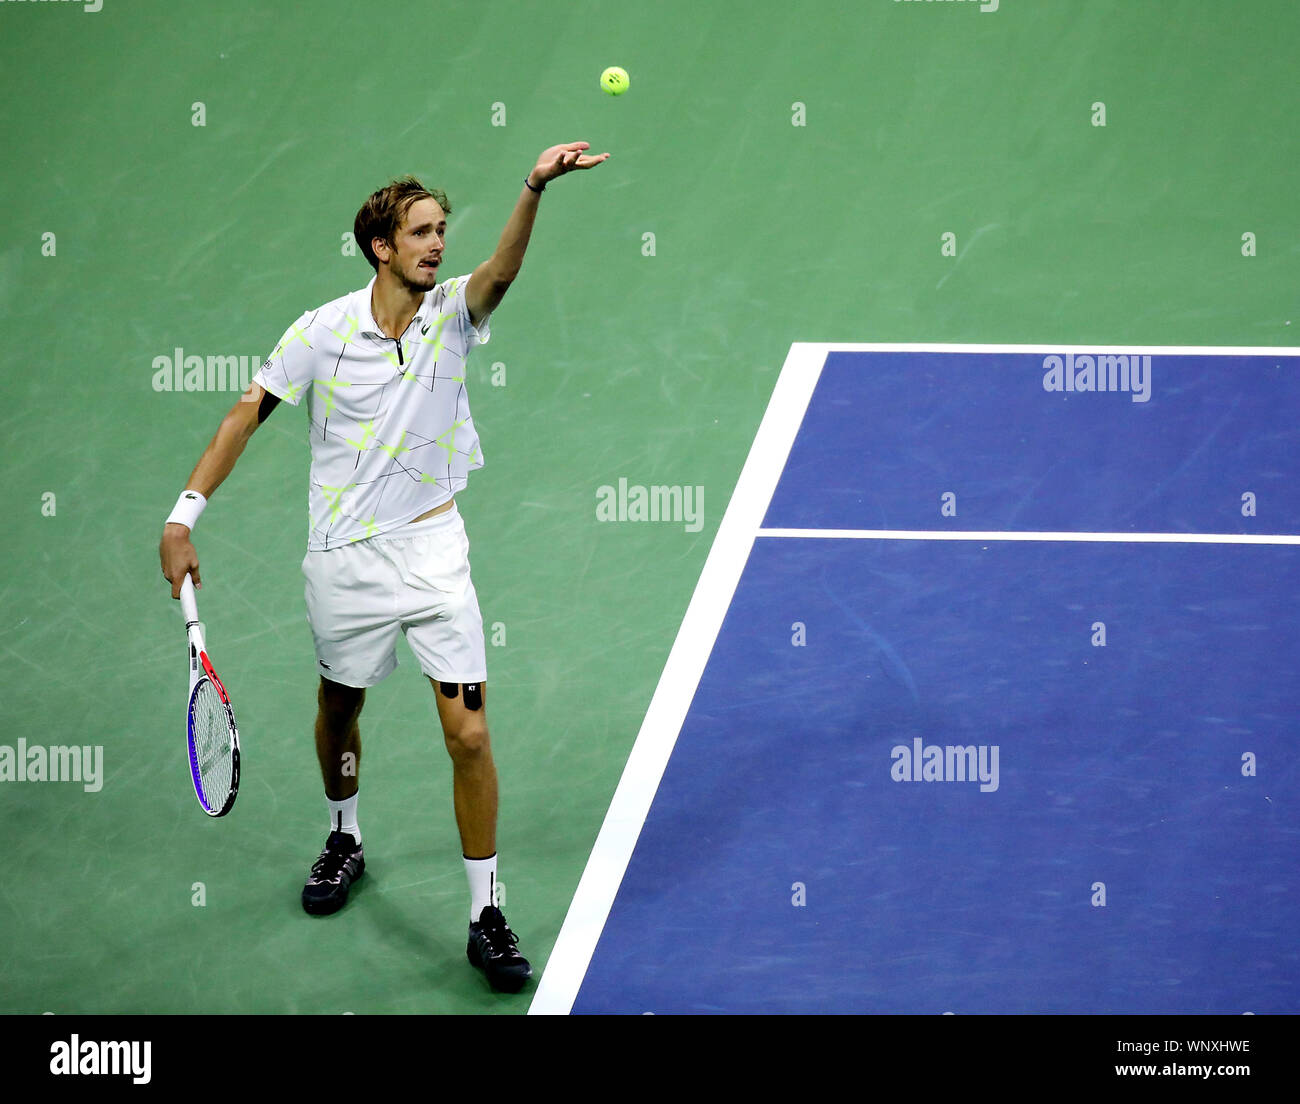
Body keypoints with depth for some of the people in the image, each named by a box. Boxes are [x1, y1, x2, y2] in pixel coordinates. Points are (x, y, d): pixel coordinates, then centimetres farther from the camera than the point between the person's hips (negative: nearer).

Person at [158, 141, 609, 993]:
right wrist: (184, 515, -11)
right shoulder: (323, 332, -8)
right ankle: (346, 841, 48)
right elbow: (248, 414, -4)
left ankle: (486, 915, 3)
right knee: (339, 709, 19)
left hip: (434, 552, 0)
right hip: (345, 560, 0)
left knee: (470, 734, -7)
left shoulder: (453, 312, -6)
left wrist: (534, 191, -47)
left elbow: (501, 271, -27)